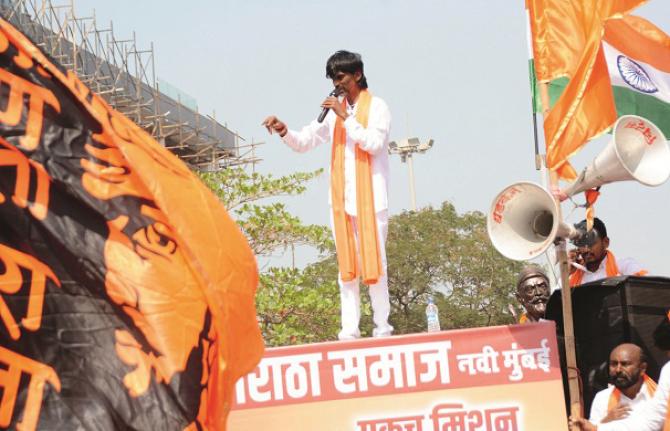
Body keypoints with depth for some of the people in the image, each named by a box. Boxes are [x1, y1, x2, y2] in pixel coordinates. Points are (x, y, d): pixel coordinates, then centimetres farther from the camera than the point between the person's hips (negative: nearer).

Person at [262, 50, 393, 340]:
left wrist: (346, 117, -19)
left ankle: (382, 329, 2)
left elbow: (374, 143, -15)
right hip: (341, 201, 5)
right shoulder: (334, 111, 14)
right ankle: (349, 331, 3)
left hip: (370, 199, -5)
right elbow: (304, 142, 13)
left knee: (374, 263, -4)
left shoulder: (376, 107, 0)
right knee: (346, 267, 3)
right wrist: (283, 131, -7)